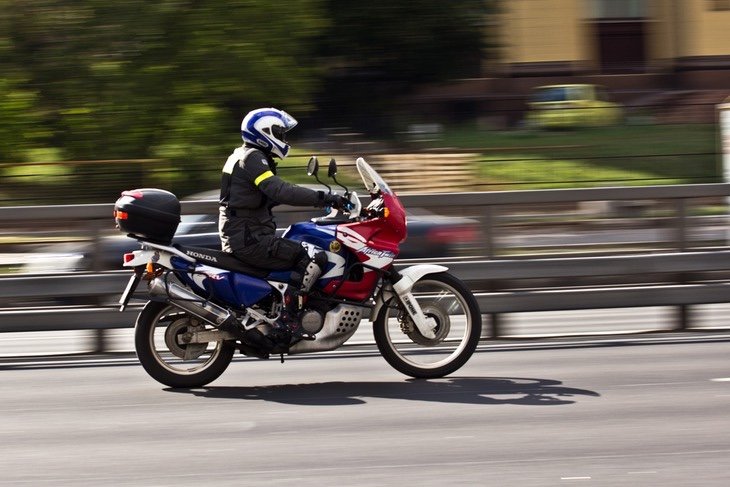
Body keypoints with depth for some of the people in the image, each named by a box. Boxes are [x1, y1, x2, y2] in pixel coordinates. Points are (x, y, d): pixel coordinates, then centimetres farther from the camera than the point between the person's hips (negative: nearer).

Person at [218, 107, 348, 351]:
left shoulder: (243, 156, 22)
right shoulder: (252, 158, -11)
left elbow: (271, 196, 27)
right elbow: (280, 191, -27)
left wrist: (322, 199, 21)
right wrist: (323, 198, -27)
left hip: (240, 237, 11)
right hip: (249, 239, -11)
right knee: (312, 258, -15)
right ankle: (283, 326, -21)